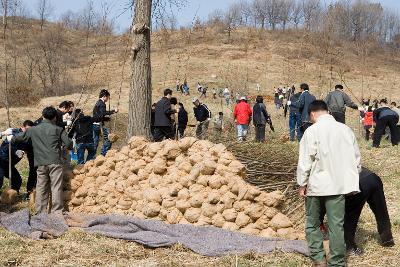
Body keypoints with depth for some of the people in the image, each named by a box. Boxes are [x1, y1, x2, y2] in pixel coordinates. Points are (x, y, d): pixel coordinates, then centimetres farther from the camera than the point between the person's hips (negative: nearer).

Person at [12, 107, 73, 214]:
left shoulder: (33, 130, 12)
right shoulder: (58, 129, 4)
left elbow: (19, 138, 21)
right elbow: (69, 144, -1)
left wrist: (12, 140, 43)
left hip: (41, 164, 3)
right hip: (55, 162, -3)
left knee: (41, 188, 9)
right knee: (56, 188, -2)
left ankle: (41, 212, 9)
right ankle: (57, 212, -3)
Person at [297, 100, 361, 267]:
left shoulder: (312, 131, -10)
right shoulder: (345, 129, 4)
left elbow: (305, 161, -10)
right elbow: (357, 158, 11)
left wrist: (302, 184, -1)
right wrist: (352, 180, 21)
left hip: (317, 185, -3)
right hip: (339, 184, 3)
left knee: (312, 223, 12)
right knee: (337, 225, 5)